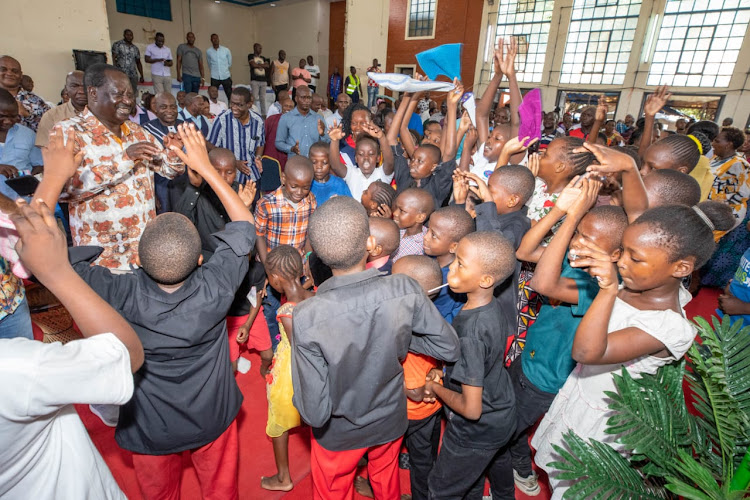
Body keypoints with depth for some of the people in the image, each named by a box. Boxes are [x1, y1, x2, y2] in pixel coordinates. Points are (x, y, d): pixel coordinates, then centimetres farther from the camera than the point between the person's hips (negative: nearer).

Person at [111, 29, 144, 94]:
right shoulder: (117, 44, 2)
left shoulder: (135, 48, 17)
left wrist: (141, 76, 18)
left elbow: (138, 62, 23)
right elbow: (113, 58, -5)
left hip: (133, 75, 5)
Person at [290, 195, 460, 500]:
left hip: (339, 433, -2)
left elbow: (315, 412, -28)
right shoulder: (405, 290, -28)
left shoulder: (307, 317, -35)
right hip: (390, 421, 2)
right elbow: (450, 348, -15)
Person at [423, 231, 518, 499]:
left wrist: (436, 388, -16)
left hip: (477, 430, -7)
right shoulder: (492, 306, -13)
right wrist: (442, 372, -5)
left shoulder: (470, 333, -39)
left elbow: (471, 409, -32)